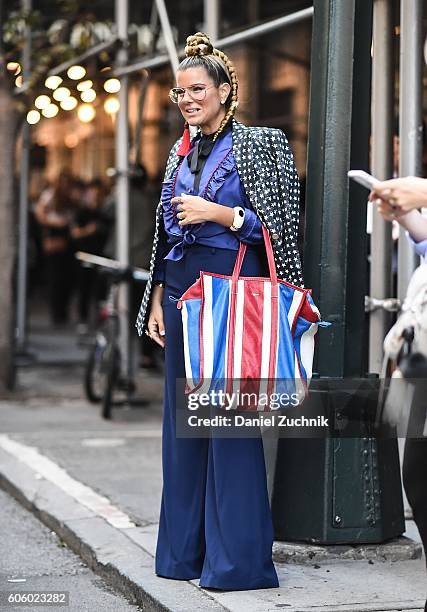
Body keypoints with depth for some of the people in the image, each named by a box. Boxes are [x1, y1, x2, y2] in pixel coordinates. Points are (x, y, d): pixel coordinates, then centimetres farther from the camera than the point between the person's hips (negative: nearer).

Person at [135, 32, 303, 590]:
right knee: (181, 415, 9)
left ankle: (237, 557, -1)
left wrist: (217, 213, -16)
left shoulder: (254, 146, -5)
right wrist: (157, 299, 14)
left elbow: (277, 226, -8)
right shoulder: (181, 153, 15)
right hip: (181, 288, 7)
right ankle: (185, 548, 17)